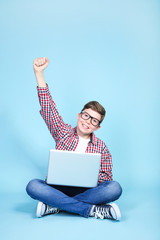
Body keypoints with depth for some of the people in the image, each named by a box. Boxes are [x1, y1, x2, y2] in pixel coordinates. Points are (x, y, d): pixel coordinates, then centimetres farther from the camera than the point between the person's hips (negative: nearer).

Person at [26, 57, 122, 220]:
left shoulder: (101, 148, 6)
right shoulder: (64, 133, 8)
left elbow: (106, 178, 6)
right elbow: (47, 107, 3)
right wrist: (39, 73, -3)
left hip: (85, 191, 0)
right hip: (58, 188, 0)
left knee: (115, 188, -29)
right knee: (33, 186, -31)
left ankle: (55, 205, -24)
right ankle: (93, 210, -27)